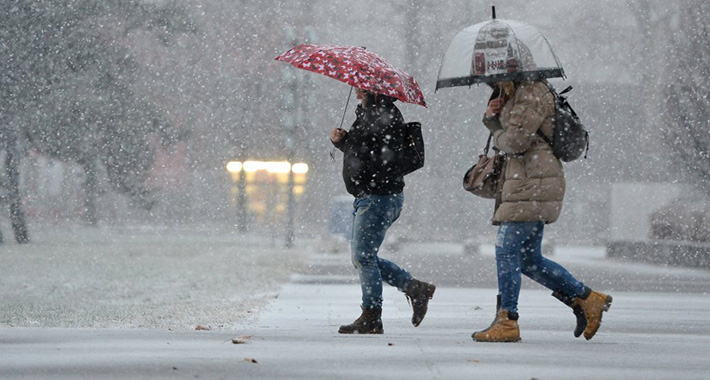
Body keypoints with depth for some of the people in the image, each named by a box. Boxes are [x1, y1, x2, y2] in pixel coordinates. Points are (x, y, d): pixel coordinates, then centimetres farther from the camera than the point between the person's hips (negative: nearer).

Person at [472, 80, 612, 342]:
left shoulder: (532, 93, -12)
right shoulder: (515, 93, 20)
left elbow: (515, 141, -19)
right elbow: (501, 128, 28)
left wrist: (497, 136, 2)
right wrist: (491, 116, 7)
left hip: (532, 184, -11)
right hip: (525, 184, 11)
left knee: (507, 249, -10)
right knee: (529, 259, 11)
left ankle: (506, 321, -8)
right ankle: (587, 299, 16)